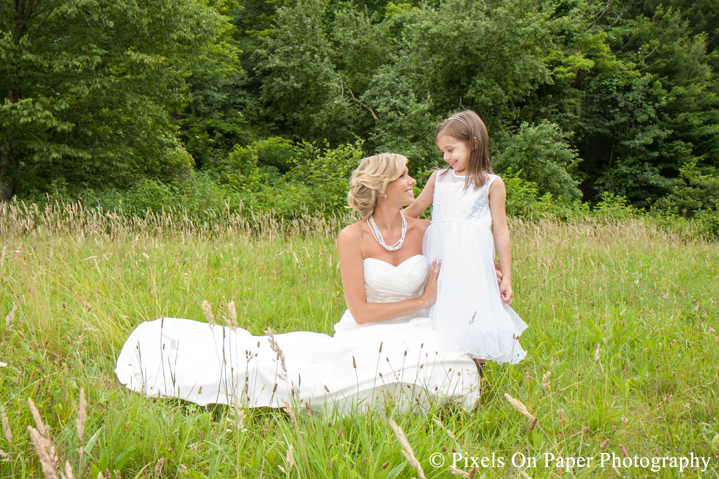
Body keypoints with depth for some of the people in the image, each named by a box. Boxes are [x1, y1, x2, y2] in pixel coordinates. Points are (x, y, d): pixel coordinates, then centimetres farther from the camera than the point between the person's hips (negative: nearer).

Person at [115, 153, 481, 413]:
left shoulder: (424, 231, 1)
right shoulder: (352, 238, -10)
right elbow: (361, 312, -14)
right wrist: (422, 300, -11)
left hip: (413, 336, 3)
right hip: (363, 337, -2)